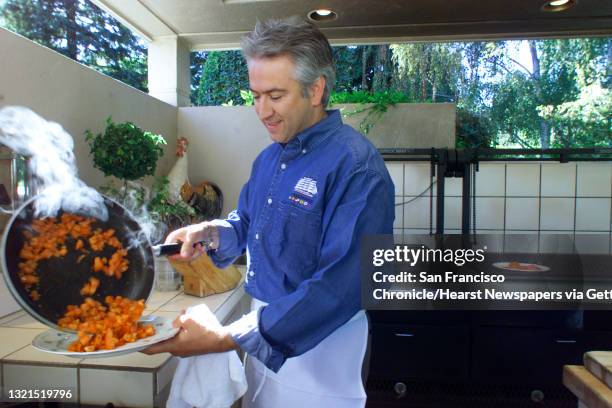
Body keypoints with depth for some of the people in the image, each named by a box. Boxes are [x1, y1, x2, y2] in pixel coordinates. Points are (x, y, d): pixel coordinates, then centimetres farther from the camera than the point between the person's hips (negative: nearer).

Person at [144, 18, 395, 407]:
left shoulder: (356, 165, -23)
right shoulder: (270, 158, 4)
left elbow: (340, 287, -29)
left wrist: (224, 340, -29)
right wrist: (209, 233, -7)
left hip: (319, 351, -7)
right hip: (264, 338, 7)